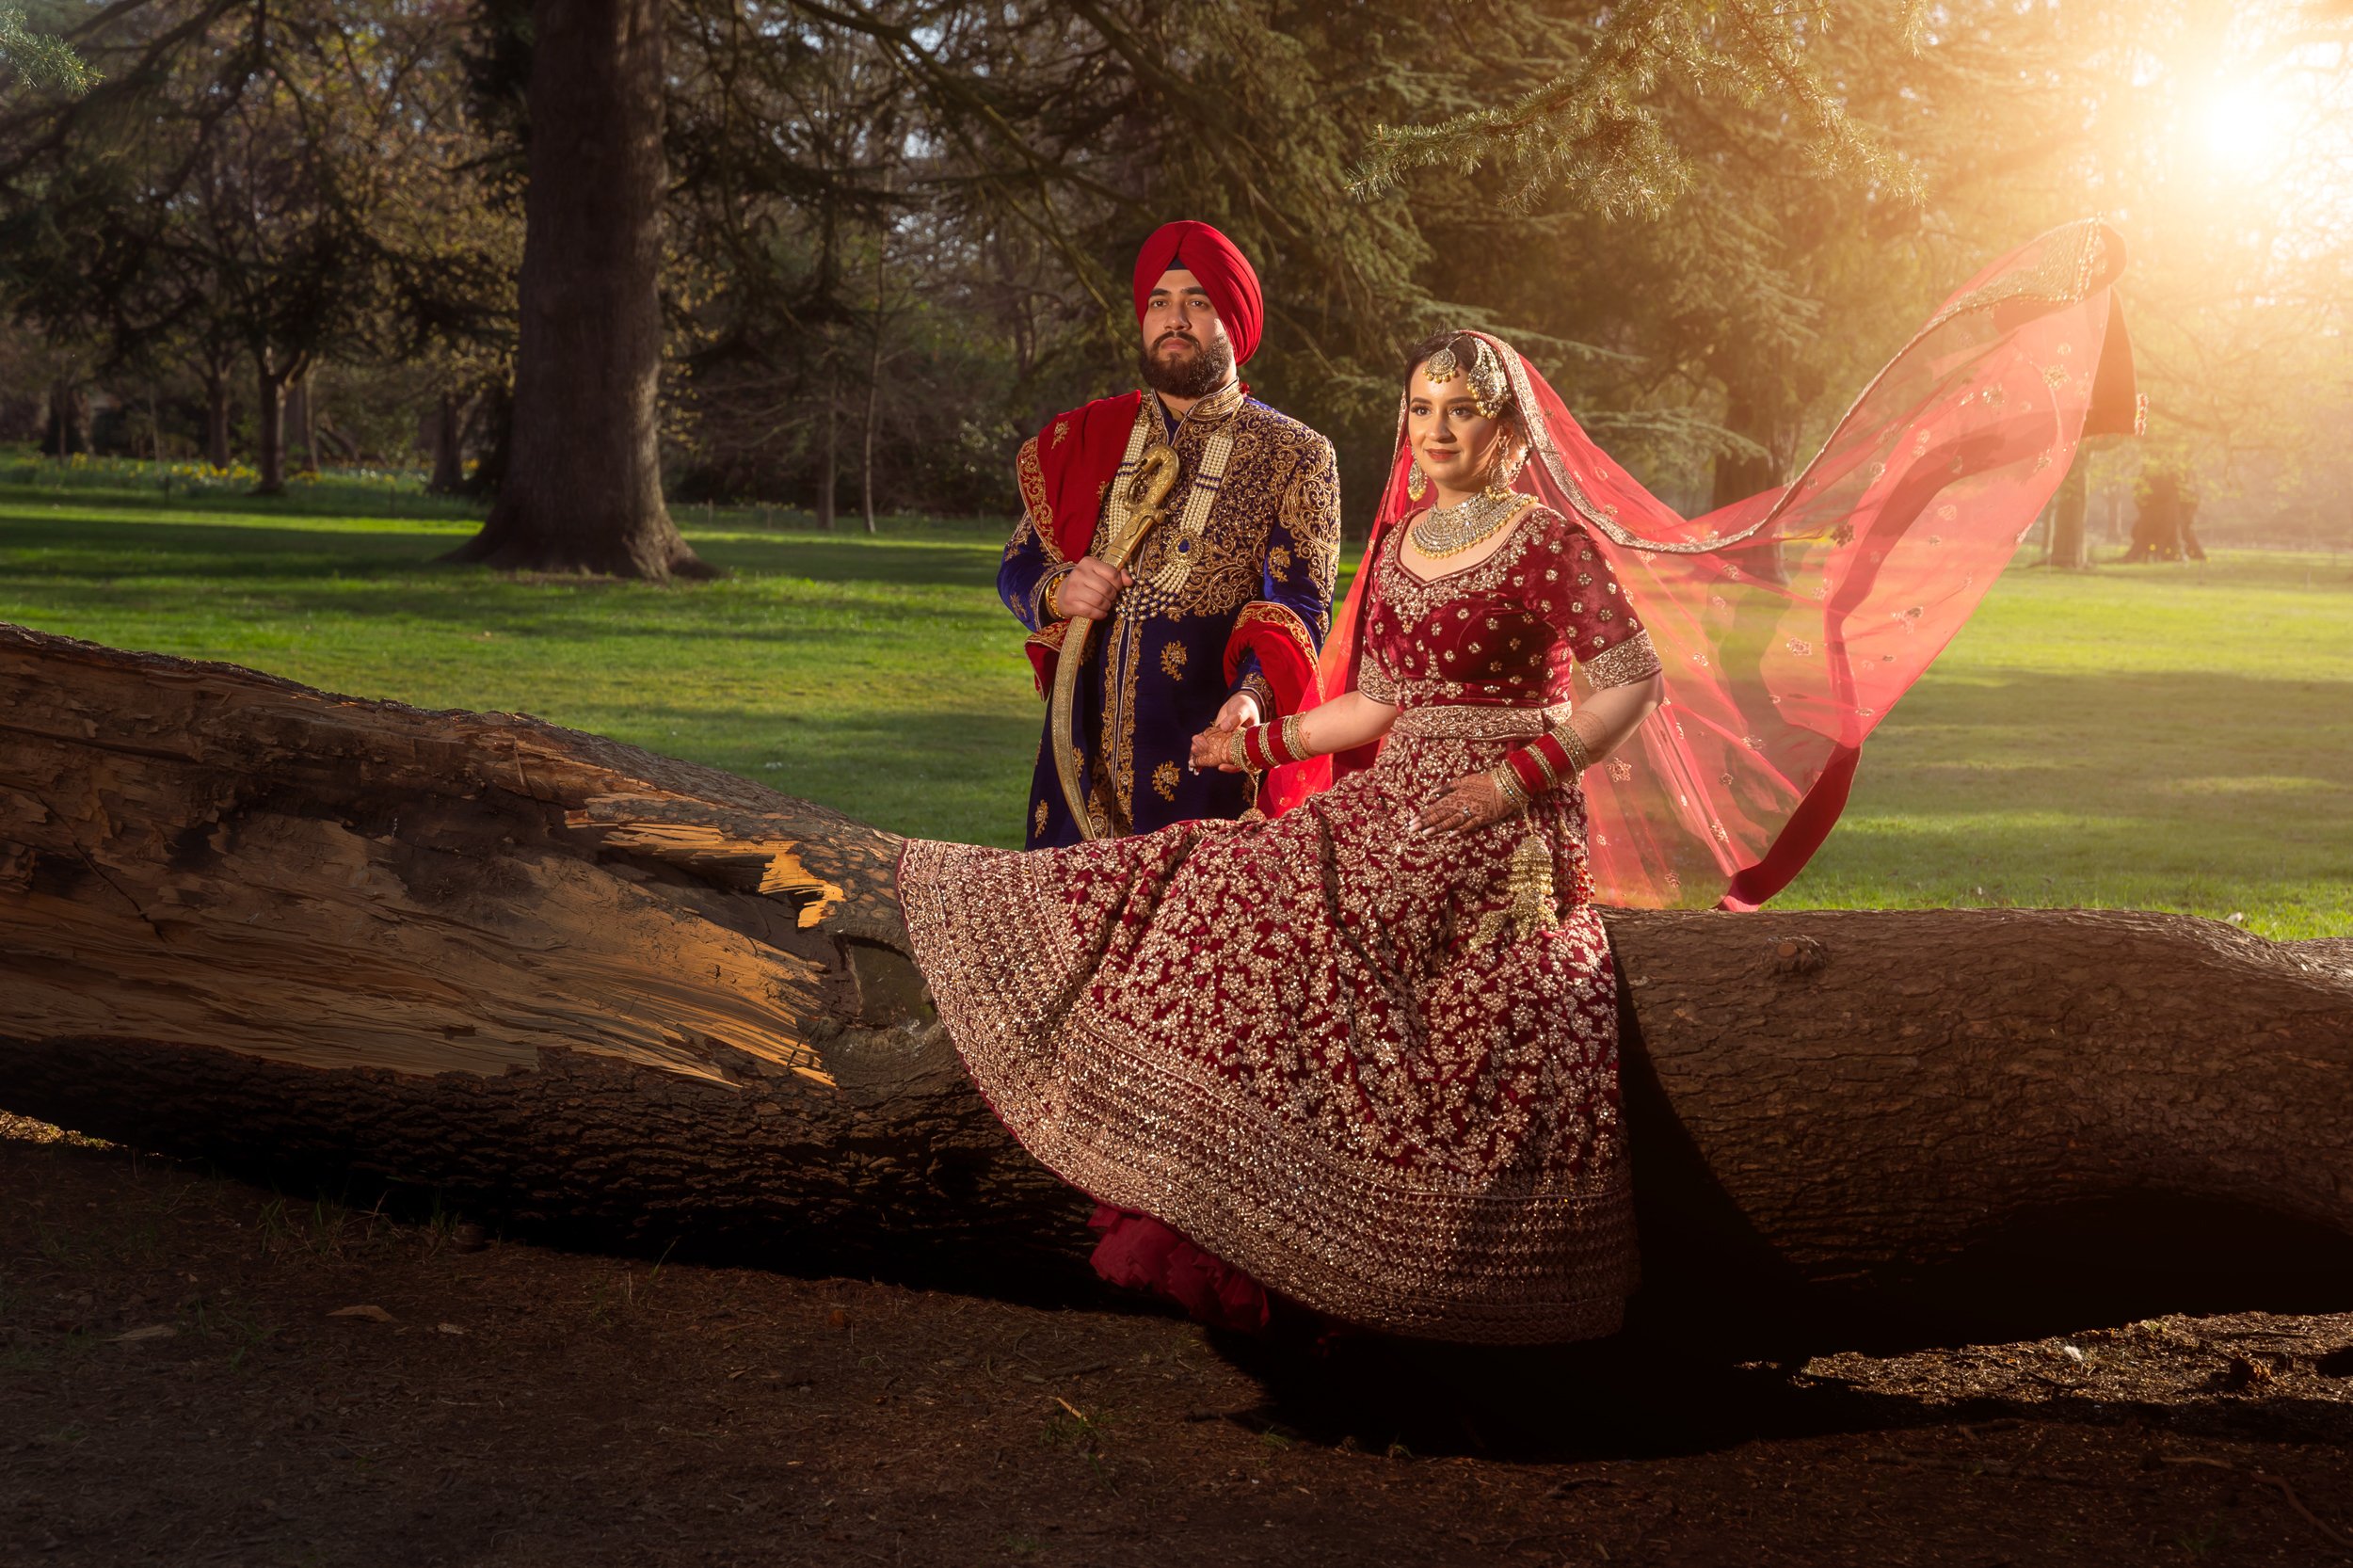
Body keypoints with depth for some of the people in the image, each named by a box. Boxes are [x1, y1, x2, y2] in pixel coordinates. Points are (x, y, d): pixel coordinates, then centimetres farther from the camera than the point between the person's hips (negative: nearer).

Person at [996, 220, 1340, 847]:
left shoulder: (1295, 457, 4)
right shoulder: (1084, 438, 14)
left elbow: (1300, 603, -5)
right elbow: (1017, 567, 18)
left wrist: (1255, 692, -24)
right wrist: (1057, 593, -6)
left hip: (1208, 758, -3)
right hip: (1084, 756, 3)